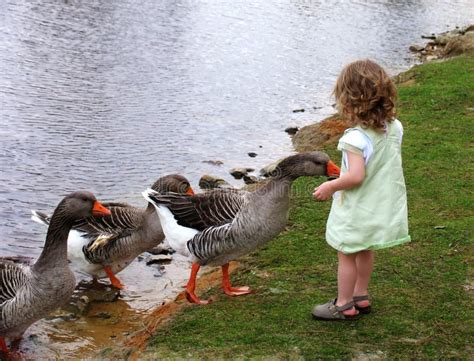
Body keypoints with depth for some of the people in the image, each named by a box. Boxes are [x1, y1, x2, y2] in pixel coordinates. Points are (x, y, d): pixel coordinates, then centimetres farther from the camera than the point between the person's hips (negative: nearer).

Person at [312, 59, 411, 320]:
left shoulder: (356, 138, -28)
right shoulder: (394, 128, -5)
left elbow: (355, 176, -32)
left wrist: (330, 187, -16)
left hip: (357, 208, -7)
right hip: (382, 205, 8)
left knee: (347, 255, 9)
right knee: (365, 251, 23)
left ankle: (344, 305, 21)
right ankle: (360, 296, 37)